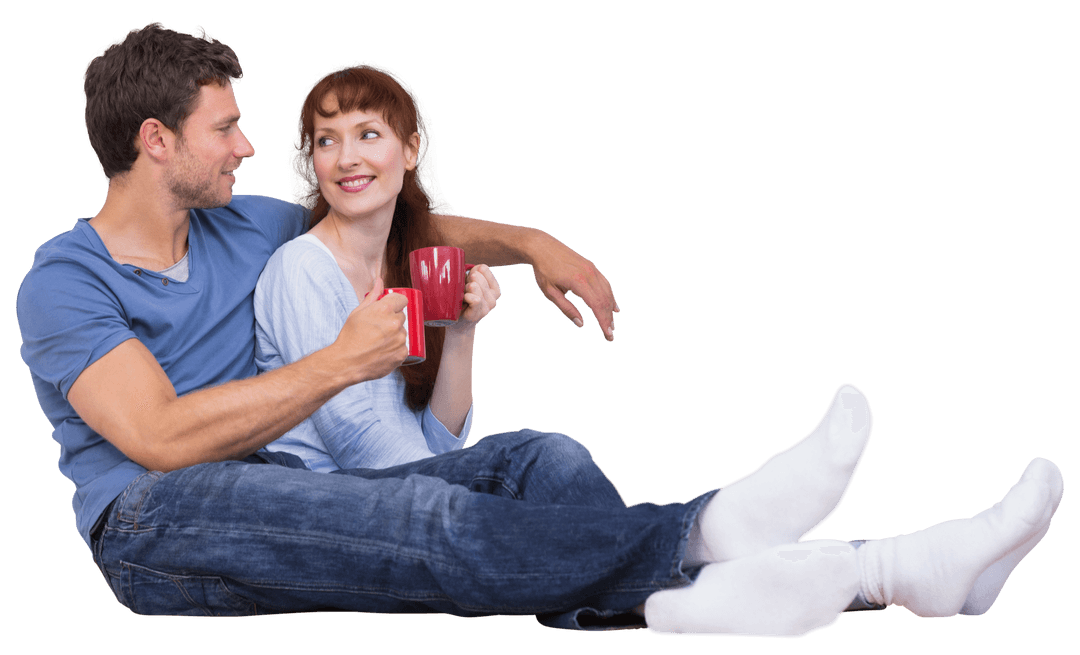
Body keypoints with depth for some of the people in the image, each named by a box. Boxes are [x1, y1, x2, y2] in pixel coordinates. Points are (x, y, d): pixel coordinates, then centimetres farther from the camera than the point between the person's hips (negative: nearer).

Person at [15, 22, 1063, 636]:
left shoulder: (241, 230, 18)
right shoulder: (65, 282, -4)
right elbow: (162, 437, -18)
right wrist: (344, 361, -14)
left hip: (298, 507, 6)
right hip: (156, 531, -5)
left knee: (541, 466, -20)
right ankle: (699, 550, -44)